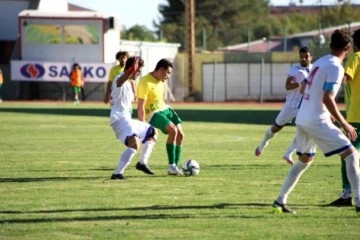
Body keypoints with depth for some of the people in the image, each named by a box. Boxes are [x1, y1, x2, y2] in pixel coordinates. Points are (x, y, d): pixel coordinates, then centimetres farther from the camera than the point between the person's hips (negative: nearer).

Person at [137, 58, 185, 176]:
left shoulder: (161, 80, 7)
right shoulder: (146, 83, -22)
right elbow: (141, 107, -22)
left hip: (165, 109, 9)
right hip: (153, 113, -9)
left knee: (180, 134, -2)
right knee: (173, 130, -26)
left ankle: (175, 167, 5)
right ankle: (171, 166, -20)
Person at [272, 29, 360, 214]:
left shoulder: (319, 63, 13)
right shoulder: (336, 67, -12)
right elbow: (327, 98, -21)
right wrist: (344, 124, -18)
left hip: (302, 120, 8)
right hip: (317, 121, -8)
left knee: (304, 161, 25)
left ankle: (280, 201, 26)